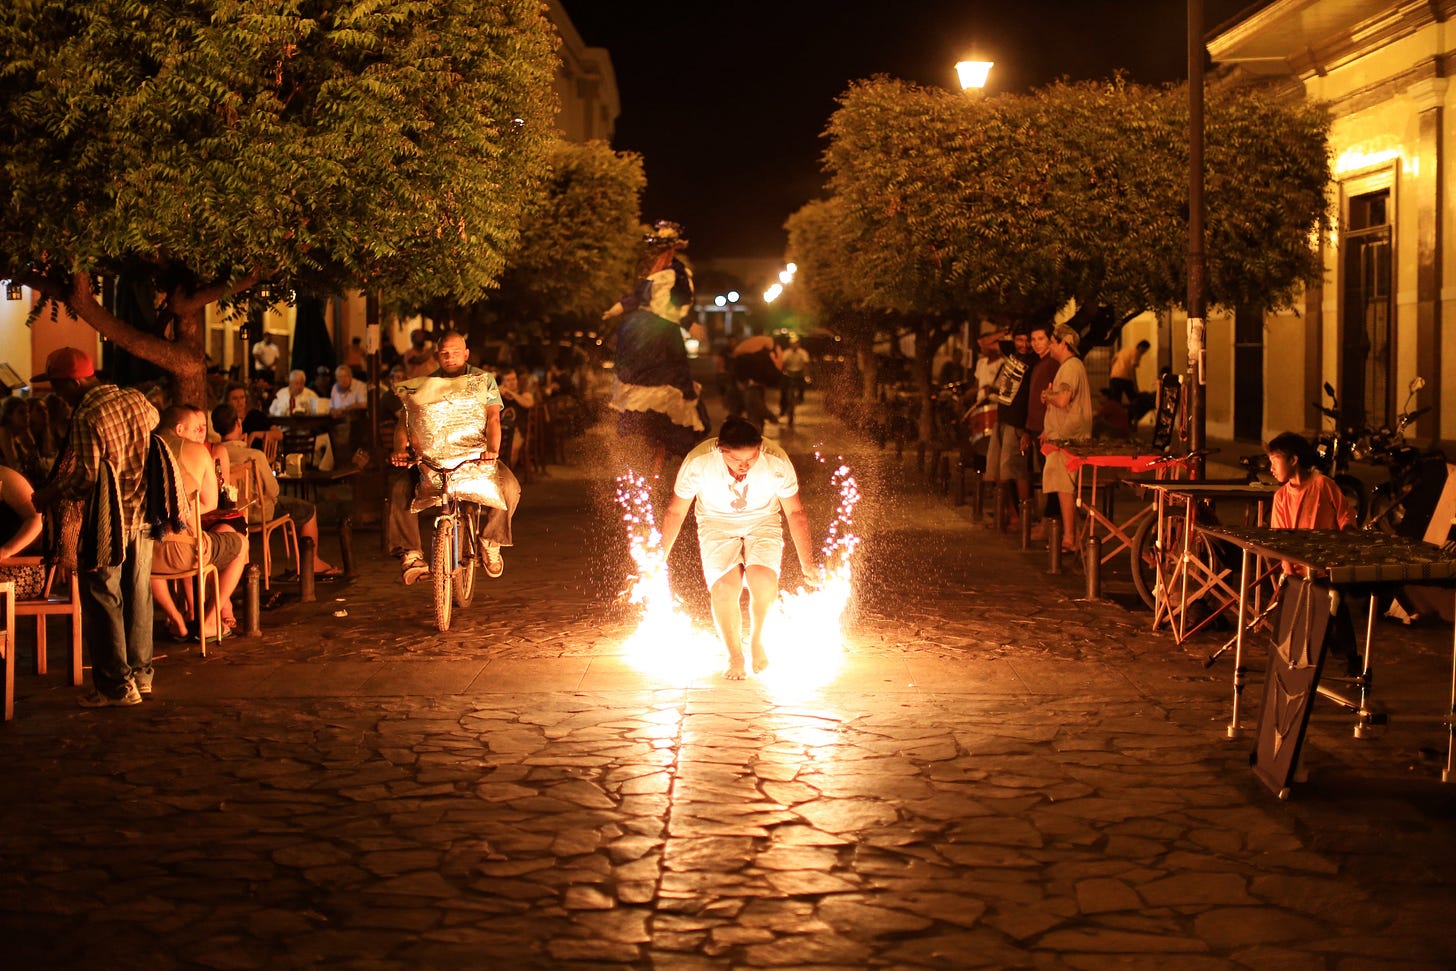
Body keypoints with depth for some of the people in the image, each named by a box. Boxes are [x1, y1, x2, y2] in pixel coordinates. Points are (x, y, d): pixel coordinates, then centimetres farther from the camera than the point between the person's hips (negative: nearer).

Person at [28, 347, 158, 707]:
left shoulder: (87, 416, -19)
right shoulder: (136, 400, 3)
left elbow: (85, 476, -22)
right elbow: (154, 420, 25)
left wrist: (47, 496, -7)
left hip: (107, 522, -7)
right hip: (142, 514, 7)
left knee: (102, 601, 2)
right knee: (137, 597, 15)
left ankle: (116, 684, 3)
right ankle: (140, 674, 23)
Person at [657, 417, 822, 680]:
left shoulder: (777, 463, -25)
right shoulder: (697, 463, -26)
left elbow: (795, 512, -8)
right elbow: (675, 512, -9)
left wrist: (807, 562, -5)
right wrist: (659, 559, -4)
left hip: (763, 523, 0)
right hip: (716, 525, 0)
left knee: (764, 582, -27)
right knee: (724, 588, -24)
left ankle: (757, 639, 5)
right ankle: (734, 657, 1)